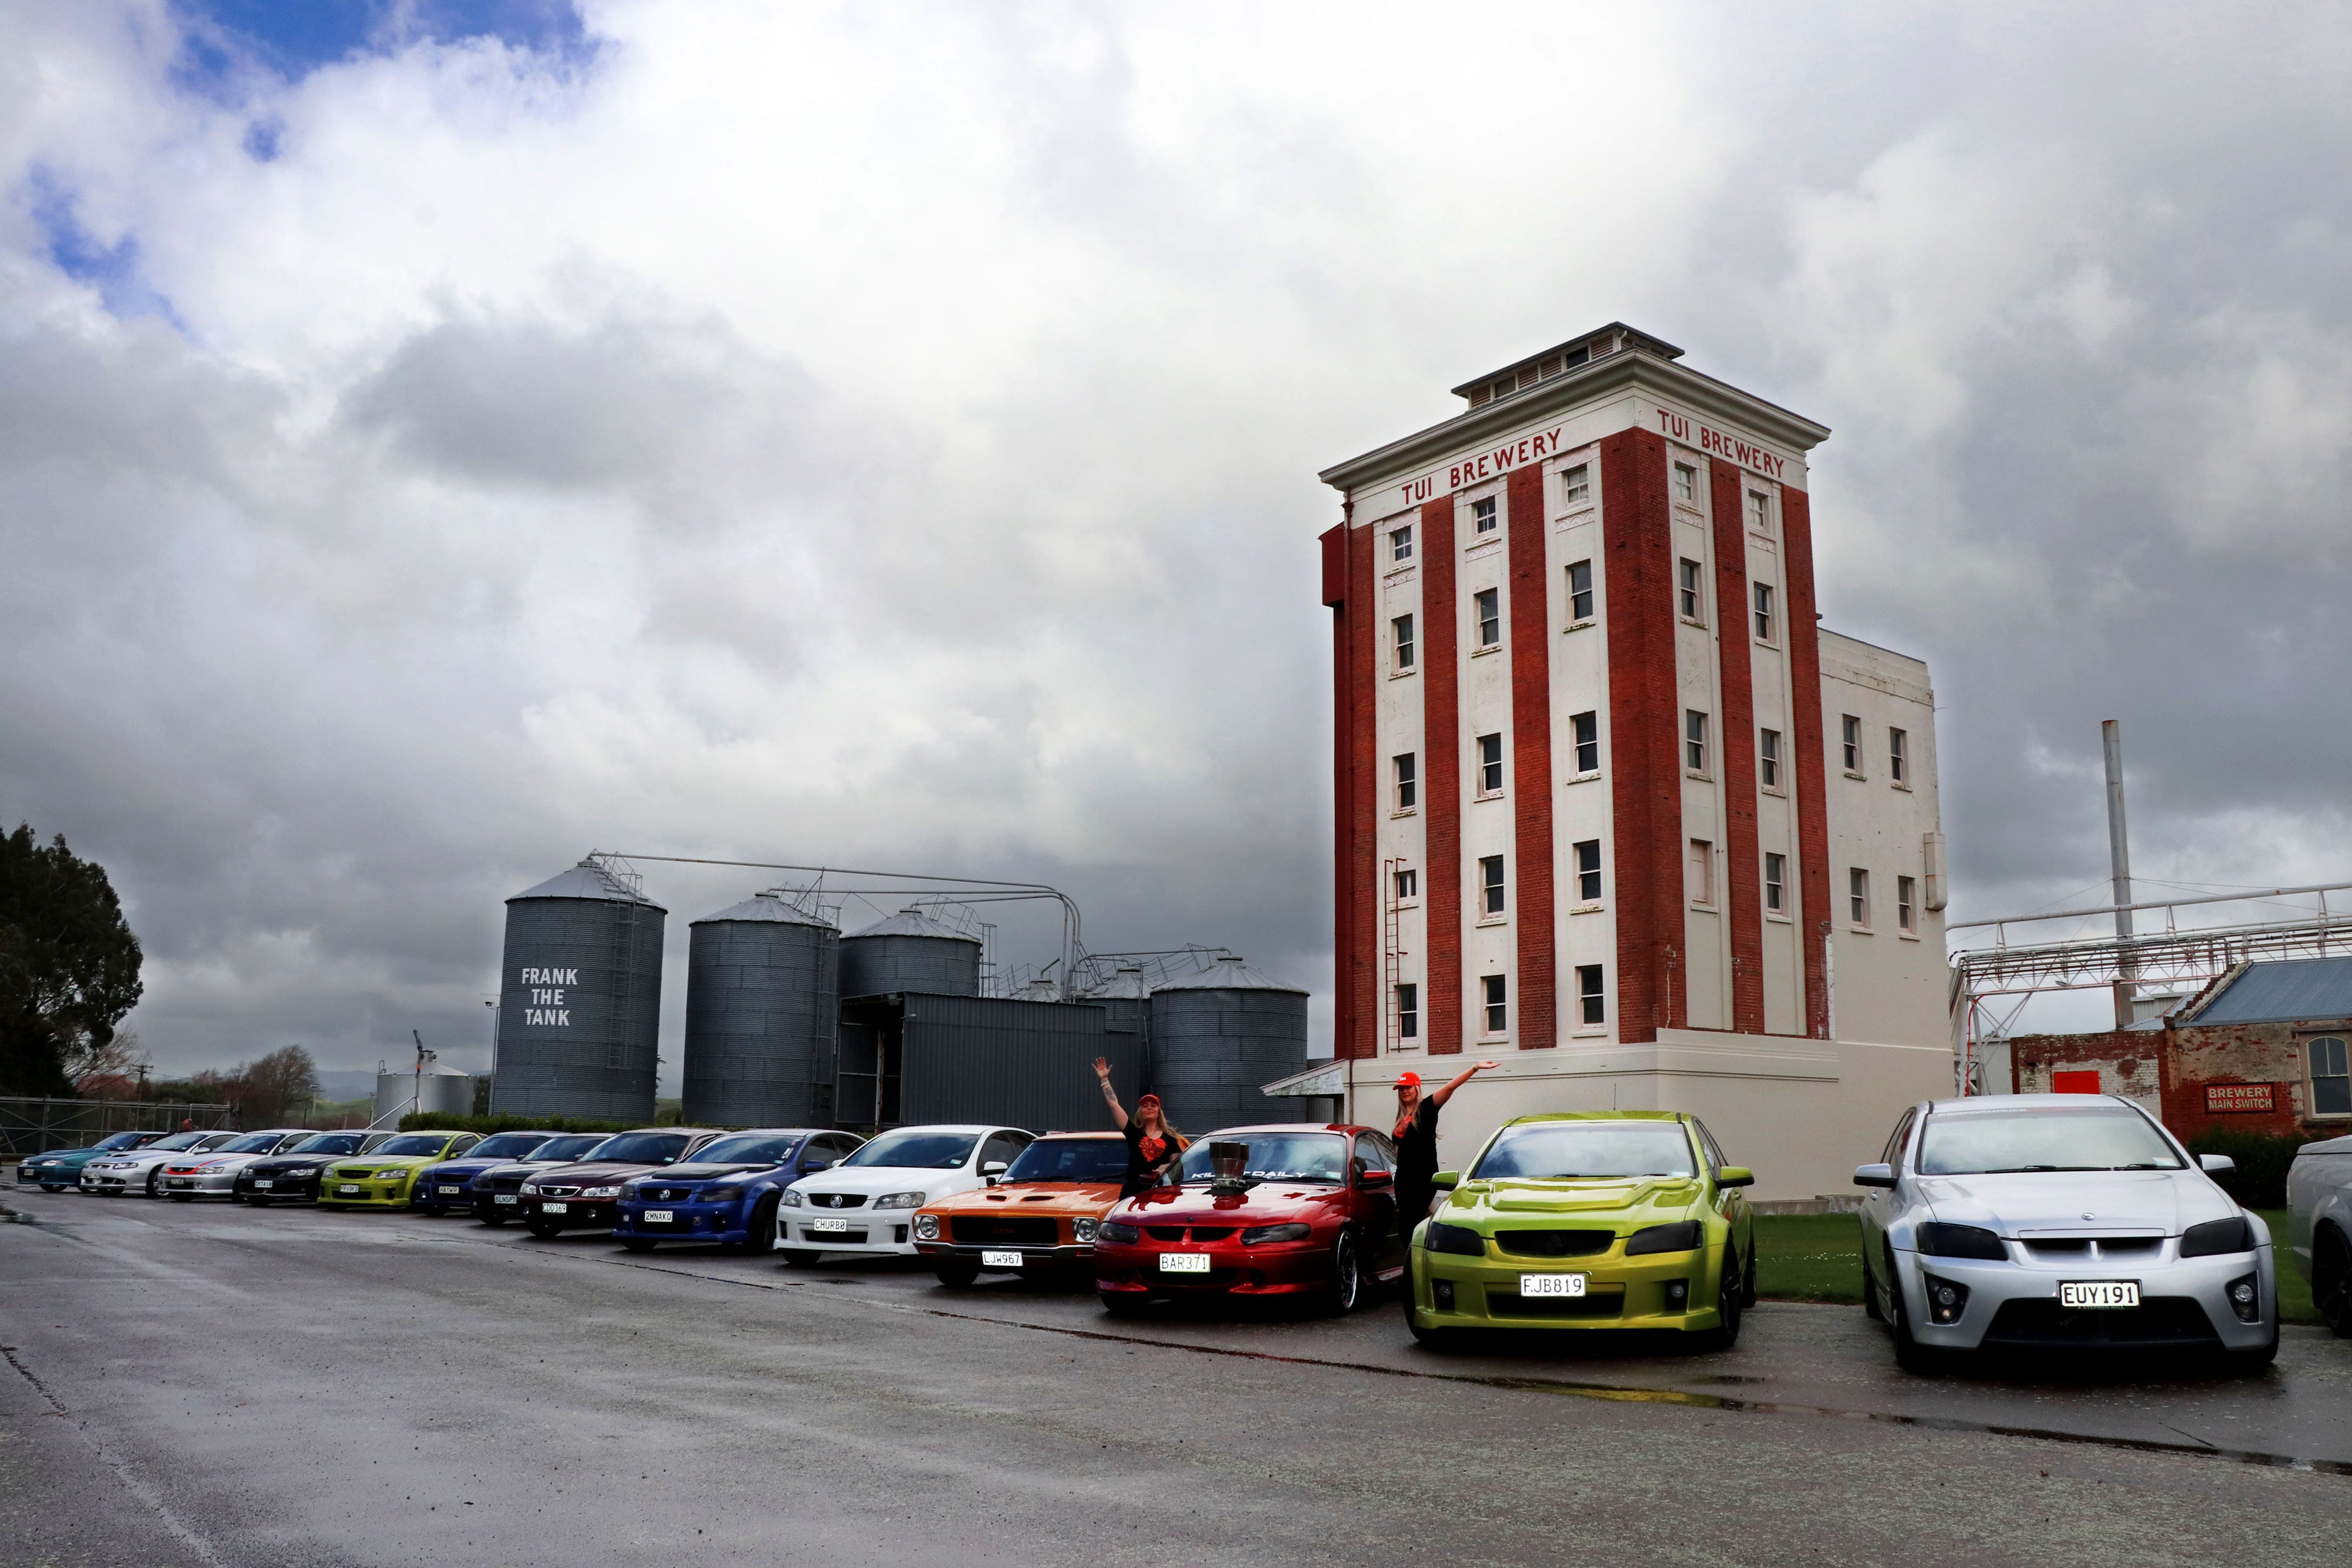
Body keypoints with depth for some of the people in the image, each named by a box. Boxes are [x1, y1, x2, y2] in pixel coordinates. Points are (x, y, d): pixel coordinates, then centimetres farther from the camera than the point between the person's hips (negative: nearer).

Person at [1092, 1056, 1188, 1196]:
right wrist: (1105, 1080, 6)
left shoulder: (1169, 1137, 13)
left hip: (1159, 1190, 0)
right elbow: (1114, 1105, 7)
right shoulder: (1134, 1133, 11)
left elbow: (1176, 1162, 15)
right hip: (1133, 1190, 0)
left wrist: (1166, 1167, -9)